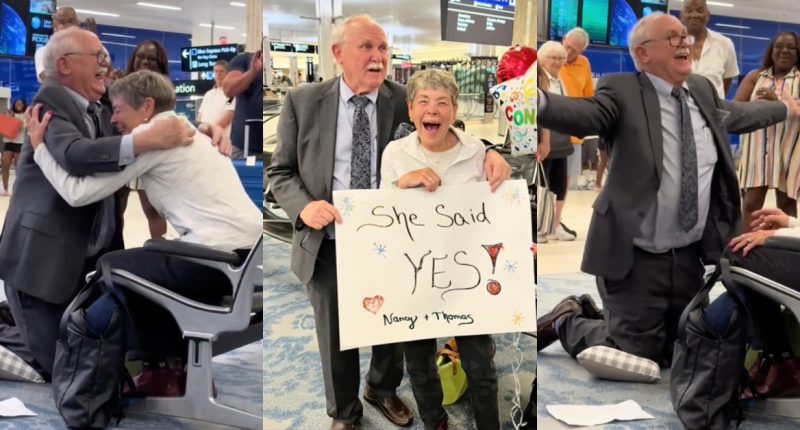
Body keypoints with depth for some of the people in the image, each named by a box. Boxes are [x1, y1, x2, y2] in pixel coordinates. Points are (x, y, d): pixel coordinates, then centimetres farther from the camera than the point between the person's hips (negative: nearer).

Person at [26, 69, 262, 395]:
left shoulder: (151, 134, -2)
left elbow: (79, 193, -3)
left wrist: (39, 147, 11)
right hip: (250, 253, 9)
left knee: (112, 266, 12)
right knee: (151, 262, 31)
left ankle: (158, 372, 20)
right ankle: (189, 364, 29)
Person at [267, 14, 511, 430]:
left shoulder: (404, 101, -5)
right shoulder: (303, 101, -5)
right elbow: (281, 170, -1)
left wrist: (487, 152, -29)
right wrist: (303, 206, -21)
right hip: (328, 246, -1)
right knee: (336, 338, 16)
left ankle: (383, 389, 52)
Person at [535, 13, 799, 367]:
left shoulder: (701, 89, 9)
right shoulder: (622, 91, -13)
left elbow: (737, 114, 28)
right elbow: (584, 114, -32)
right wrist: (537, 99, -53)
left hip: (689, 256, 7)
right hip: (636, 258, -7)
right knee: (634, 358, 2)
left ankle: (597, 315, 38)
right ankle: (567, 322, 26)